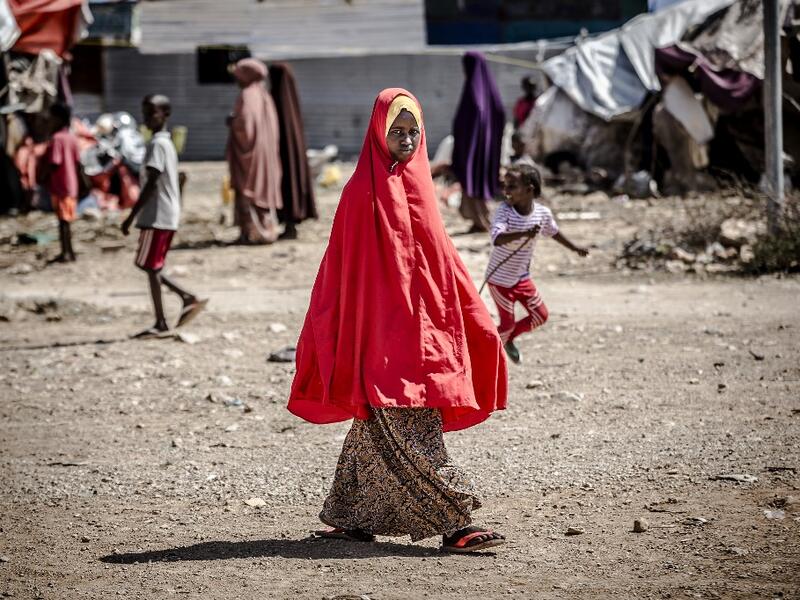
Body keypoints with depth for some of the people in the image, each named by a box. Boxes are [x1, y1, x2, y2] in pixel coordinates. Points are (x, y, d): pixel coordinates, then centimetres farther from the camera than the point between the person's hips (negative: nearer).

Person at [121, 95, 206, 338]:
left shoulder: (157, 144, -14)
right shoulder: (166, 142, 16)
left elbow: (151, 184, -20)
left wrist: (131, 217, -19)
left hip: (157, 216, -9)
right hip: (167, 215, 9)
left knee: (150, 266, -5)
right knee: (151, 266, 13)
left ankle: (160, 323, -3)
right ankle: (187, 297, 8)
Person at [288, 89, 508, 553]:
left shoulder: (417, 185, 12)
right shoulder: (365, 192, -8)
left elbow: (439, 255, 16)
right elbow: (346, 270, -8)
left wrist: (476, 318, 14)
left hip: (421, 325, 7)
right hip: (382, 328, -7)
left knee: (377, 428, 14)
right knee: (410, 429, -10)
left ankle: (351, 519, 23)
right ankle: (455, 524, -14)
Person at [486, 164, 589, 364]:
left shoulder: (542, 213, -11)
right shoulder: (504, 211, -26)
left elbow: (553, 232, 12)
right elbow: (497, 239, -42)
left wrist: (574, 248, 26)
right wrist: (524, 234, -56)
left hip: (522, 276, 6)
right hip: (499, 278, -6)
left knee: (541, 315, 12)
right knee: (507, 322, 1)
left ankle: (508, 339, 35)